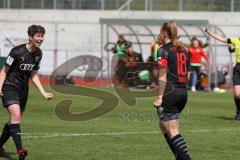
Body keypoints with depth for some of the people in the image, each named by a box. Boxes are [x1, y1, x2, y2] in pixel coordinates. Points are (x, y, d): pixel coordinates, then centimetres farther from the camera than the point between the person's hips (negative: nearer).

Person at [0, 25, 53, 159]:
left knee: (15, 120, 11)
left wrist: (44, 93, 6)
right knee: (16, 114, -25)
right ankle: (20, 149, -32)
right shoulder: (17, 51, -17)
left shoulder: (38, 54, 4)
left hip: (23, 89, 7)